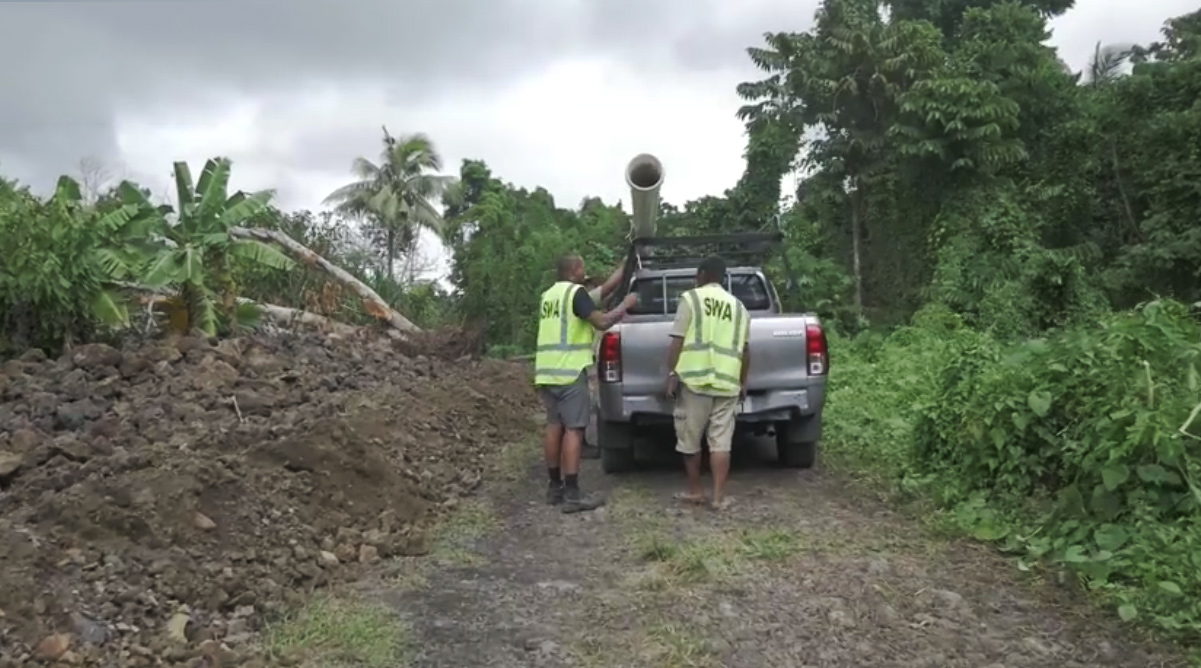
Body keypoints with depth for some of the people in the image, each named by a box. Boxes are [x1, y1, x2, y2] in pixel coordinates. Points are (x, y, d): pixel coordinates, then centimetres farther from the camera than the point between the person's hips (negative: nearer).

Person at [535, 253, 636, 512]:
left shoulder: (547, 296, 18)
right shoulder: (576, 292, -8)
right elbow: (601, 322, -16)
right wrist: (625, 305, -2)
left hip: (546, 371, 8)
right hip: (570, 372, -8)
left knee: (554, 426, 12)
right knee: (573, 429, -6)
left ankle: (555, 487, 18)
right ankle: (572, 494, -8)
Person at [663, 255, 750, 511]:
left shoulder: (691, 298, 1)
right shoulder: (738, 306, 14)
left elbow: (677, 341, -5)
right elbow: (745, 349, 16)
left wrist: (671, 374, -1)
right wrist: (743, 382, 25)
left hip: (695, 379, -3)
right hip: (727, 382, 3)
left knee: (689, 440, 10)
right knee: (720, 442, 4)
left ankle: (694, 491, 19)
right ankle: (719, 496, 3)